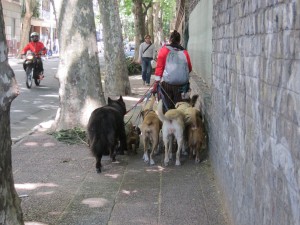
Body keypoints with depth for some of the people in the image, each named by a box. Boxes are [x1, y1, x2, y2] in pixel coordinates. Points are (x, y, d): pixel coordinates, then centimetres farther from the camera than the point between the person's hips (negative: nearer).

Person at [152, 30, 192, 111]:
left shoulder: (164, 50, 1)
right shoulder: (184, 52, 5)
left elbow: (159, 67, -4)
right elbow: (189, 69, 12)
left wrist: (156, 83, -4)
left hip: (167, 84, -1)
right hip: (181, 85, 2)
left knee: (167, 108, 5)